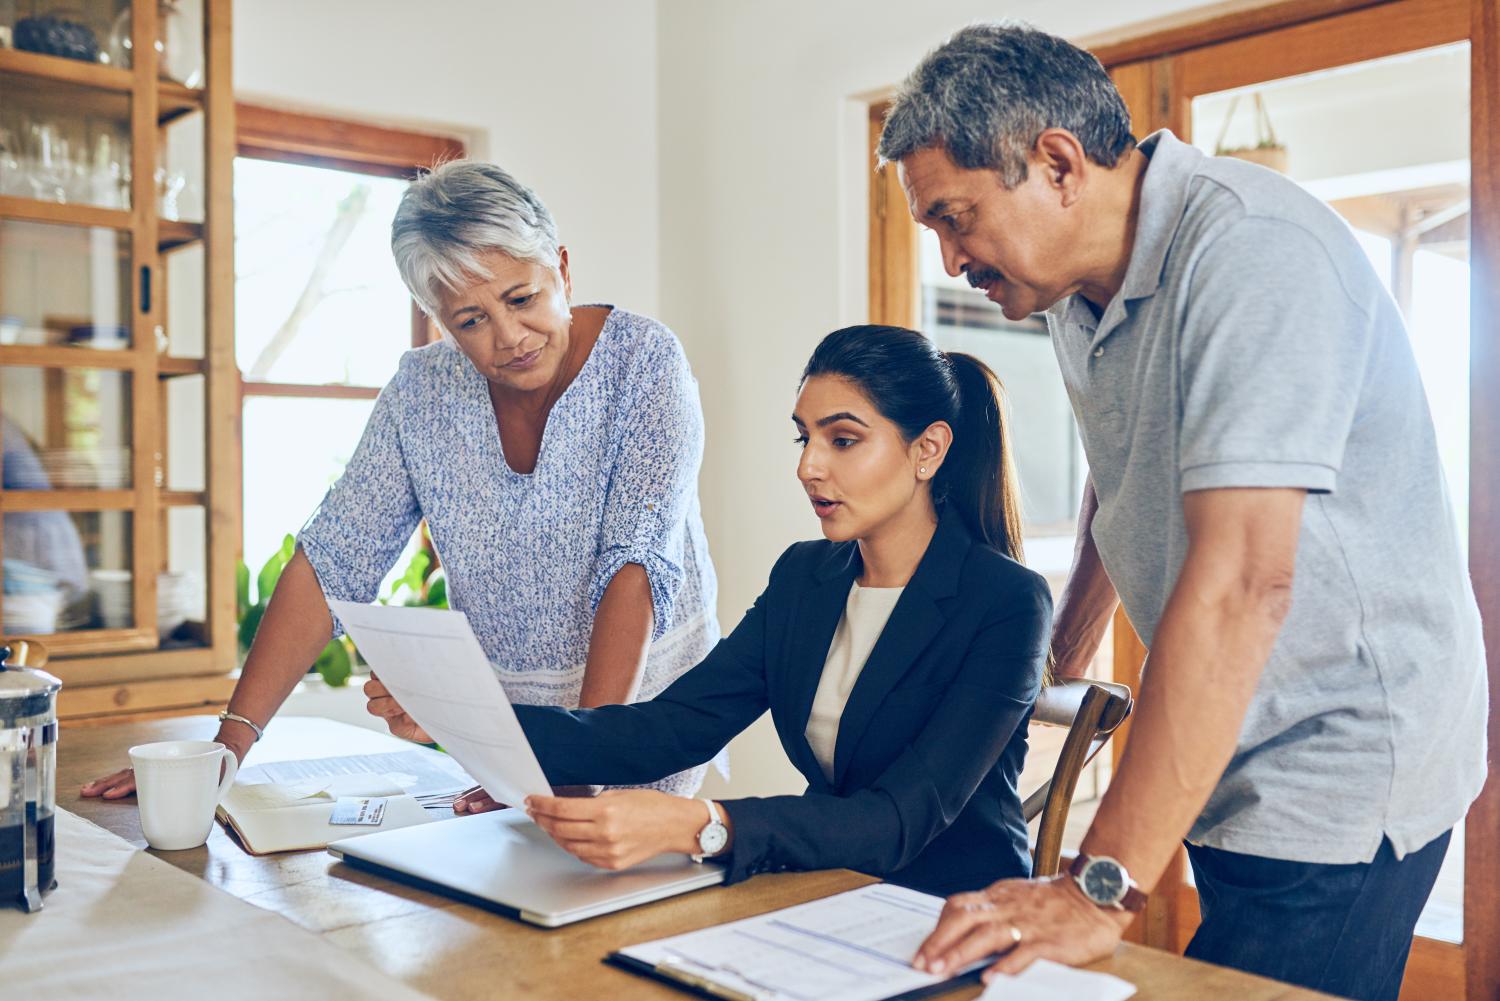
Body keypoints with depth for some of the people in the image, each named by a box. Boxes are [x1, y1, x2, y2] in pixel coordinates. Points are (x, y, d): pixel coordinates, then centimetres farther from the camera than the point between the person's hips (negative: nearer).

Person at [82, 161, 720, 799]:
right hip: (499, 714, 3)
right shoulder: (421, 391, -2)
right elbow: (334, 562, -3)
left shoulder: (643, 360, -13)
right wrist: (232, 739, -11)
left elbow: (637, 563, -22)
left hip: (644, 705, -3)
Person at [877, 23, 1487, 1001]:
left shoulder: (1246, 248, -22)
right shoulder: (1082, 294, 7)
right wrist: (1059, 667, 29)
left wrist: (1103, 889, -31)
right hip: (1236, 769, 8)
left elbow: (1242, 580, -31)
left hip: (1343, 769, -8)